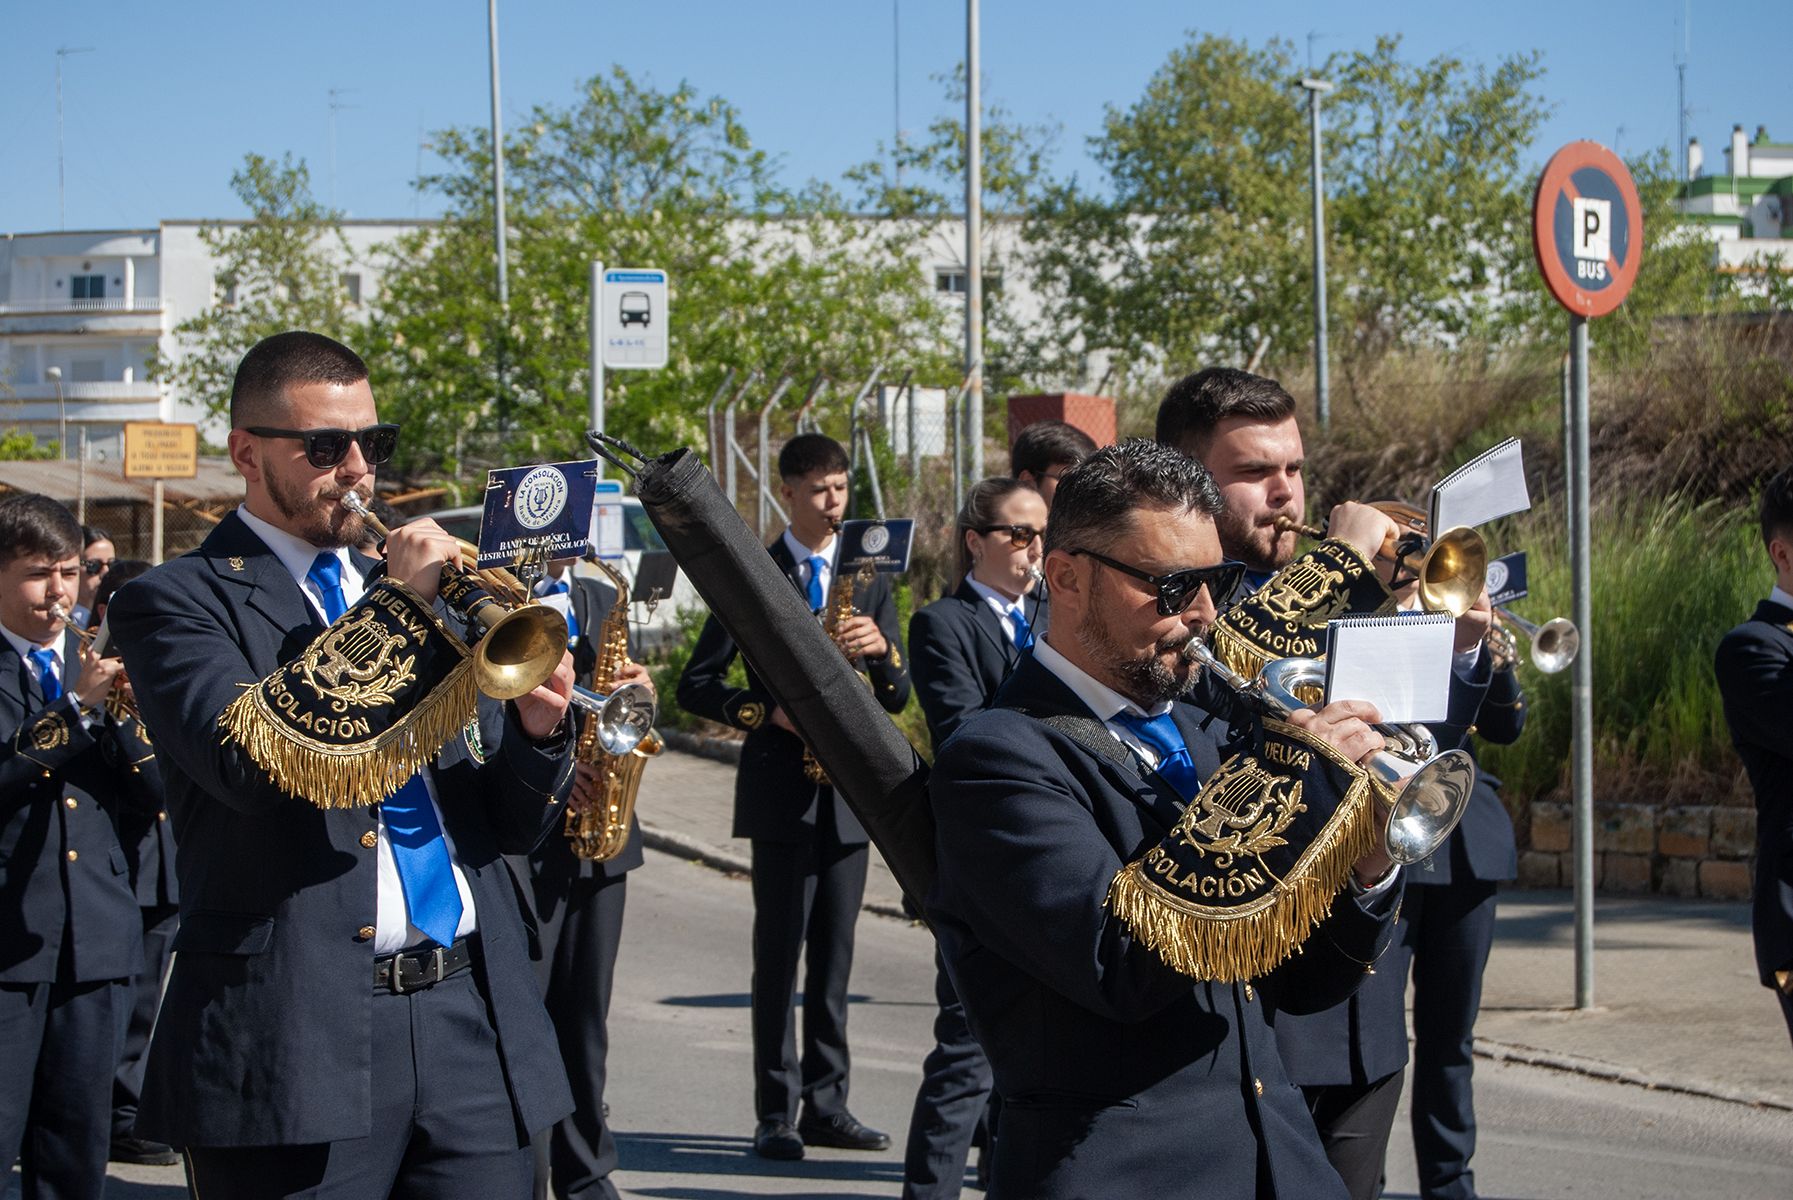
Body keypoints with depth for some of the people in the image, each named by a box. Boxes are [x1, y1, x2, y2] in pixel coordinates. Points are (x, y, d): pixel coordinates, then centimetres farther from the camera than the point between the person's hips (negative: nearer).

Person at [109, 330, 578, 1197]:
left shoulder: (432, 595, 19)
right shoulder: (176, 602, 2)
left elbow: (516, 827, 17)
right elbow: (247, 756, -18)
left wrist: (538, 730, -5)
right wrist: (392, 605, -14)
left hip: (471, 1021, 5)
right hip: (299, 1038, -5)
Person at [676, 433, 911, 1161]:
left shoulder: (871, 579, 12)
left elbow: (899, 698, 8)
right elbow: (696, 685, -1)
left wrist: (881, 650, -13)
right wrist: (766, 711, -16)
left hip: (848, 793, 4)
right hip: (780, 791, -3)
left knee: (833, 957, 7)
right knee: (779, 955, -4)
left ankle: (826, 1106, 12)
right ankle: (776, 1114, -2)